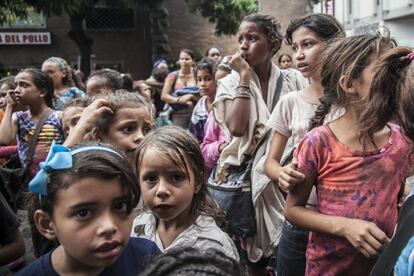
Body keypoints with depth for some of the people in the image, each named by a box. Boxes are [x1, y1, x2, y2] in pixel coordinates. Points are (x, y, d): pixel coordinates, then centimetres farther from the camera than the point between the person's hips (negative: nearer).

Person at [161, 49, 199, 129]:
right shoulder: (173, 76, 5)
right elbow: (164, 96, -2)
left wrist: (191, 96, -15)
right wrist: (179, 100, -13)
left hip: (194, 114, 0)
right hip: (178, 115, 0)